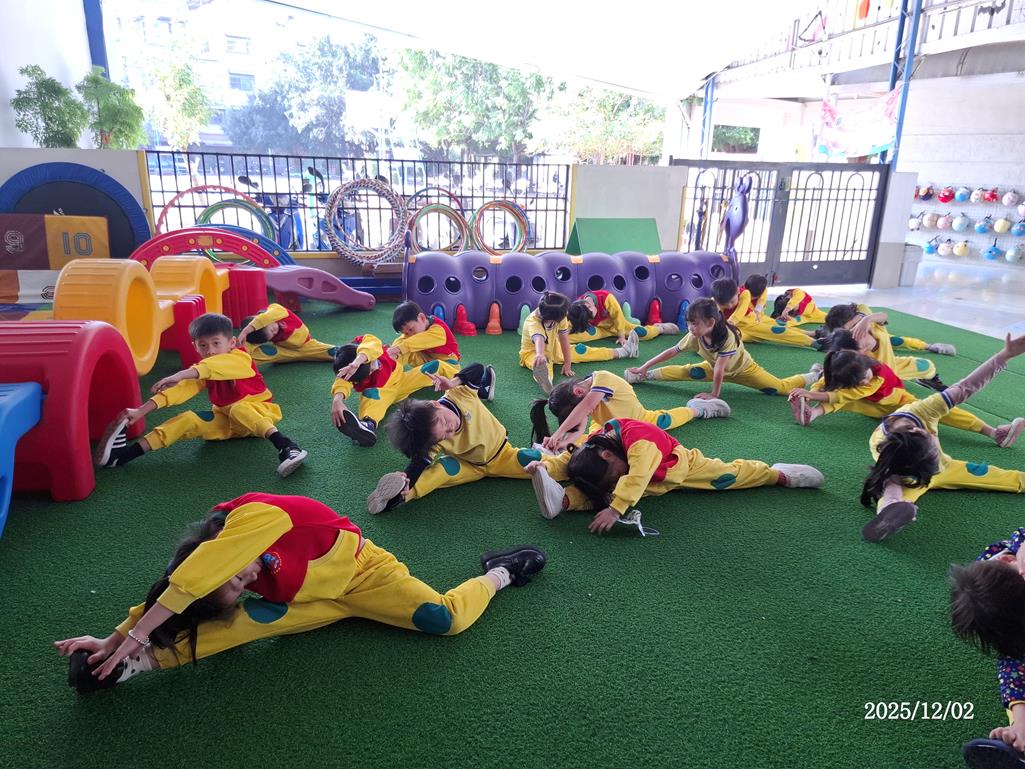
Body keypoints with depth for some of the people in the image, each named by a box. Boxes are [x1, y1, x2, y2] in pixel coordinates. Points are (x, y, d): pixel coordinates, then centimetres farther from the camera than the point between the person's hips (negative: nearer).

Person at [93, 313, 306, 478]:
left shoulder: (240, 359, -20)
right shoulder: (200, 372, 1)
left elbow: (214, 366, -41)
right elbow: (181, 389, -9)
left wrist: (180, 375, -55)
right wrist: (141, 411, -21)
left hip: (258, 412, -6)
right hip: (227, 420, 6)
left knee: (238, 409, -37)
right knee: (188, 420, -15)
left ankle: (286, 446, -52)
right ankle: (124, 454, -21)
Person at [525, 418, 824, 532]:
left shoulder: (638, 441, -46)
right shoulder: (590, 445, -25)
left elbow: (637, 477, -57)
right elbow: (567, 460, -20)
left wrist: (616, 509, -66)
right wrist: (544, 467, -40)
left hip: (682, 464, -4)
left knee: (728, 474, 6)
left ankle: (779, 474, 25)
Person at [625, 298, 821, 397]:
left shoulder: (727, 336, -39)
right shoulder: (694, 336, -23)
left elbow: (720, 369, -36)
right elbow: (672, 351, -15)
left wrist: (714, 394, -32)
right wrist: (645, 367, -15)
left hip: (743, 368, -4)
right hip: (714, 367, 4)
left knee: (781, 388, -11)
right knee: (686, 372, -15)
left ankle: (814, 374, 10)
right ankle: (646, 375, -11)